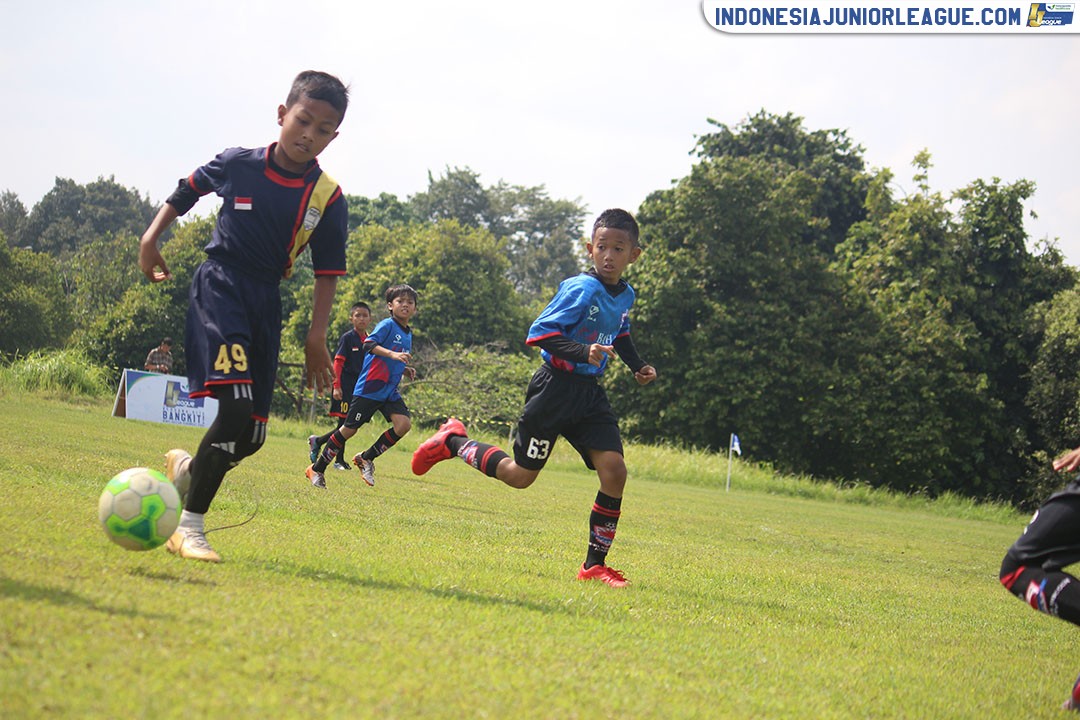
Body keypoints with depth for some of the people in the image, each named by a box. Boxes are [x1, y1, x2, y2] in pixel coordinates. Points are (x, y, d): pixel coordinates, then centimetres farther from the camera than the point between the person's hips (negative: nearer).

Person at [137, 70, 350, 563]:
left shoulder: (328, 198, -2)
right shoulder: (237, 165, -4)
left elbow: (327, 273, 4)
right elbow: (188, 190, 16)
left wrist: (316, 337, -1)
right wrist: (151, 238, 11)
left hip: (265, 301, 4)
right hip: (219, 286, -4)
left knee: (251, 436, 2)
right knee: (236, 405, -23)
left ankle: (189, 468, 37)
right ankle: (190, 527, -14)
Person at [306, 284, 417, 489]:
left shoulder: (408, 334, 15)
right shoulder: (387, 325, -9)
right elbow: (369, 345, -27)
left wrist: (405, 370, 11)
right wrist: (393, 354, -37)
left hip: (390, 391, 7)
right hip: (369, 388, -7)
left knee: (404, 423, -14)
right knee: (349, 428, -4)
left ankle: (366, 458, 3)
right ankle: (316, 469, 12)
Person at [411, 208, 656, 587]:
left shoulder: (625, 296, 9)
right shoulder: (582, 290, -16)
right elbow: (540, 332, -21)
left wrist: (638, 365, 15)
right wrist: (583, 352, -32)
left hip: (590, 393, 7)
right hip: (556, 387, -7)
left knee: (614, 470, -10)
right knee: (520, 474, 0)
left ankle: (595, 563, -2)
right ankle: (453, 442, 25)